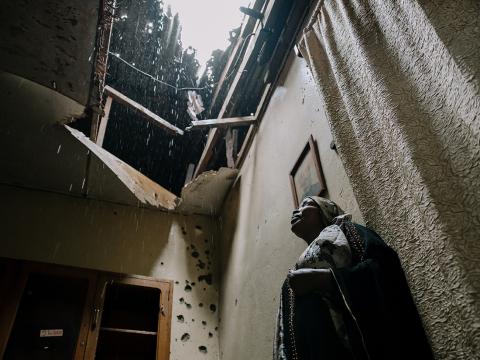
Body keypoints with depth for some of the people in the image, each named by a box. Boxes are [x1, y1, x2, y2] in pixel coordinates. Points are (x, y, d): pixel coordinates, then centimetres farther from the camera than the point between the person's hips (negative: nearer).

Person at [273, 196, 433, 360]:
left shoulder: (342, 229, 14)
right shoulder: (295, 273, 27)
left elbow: (384, 264, -5)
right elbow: (286, 331, 19)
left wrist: (325, 278, -10)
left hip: (355, 336, -4)